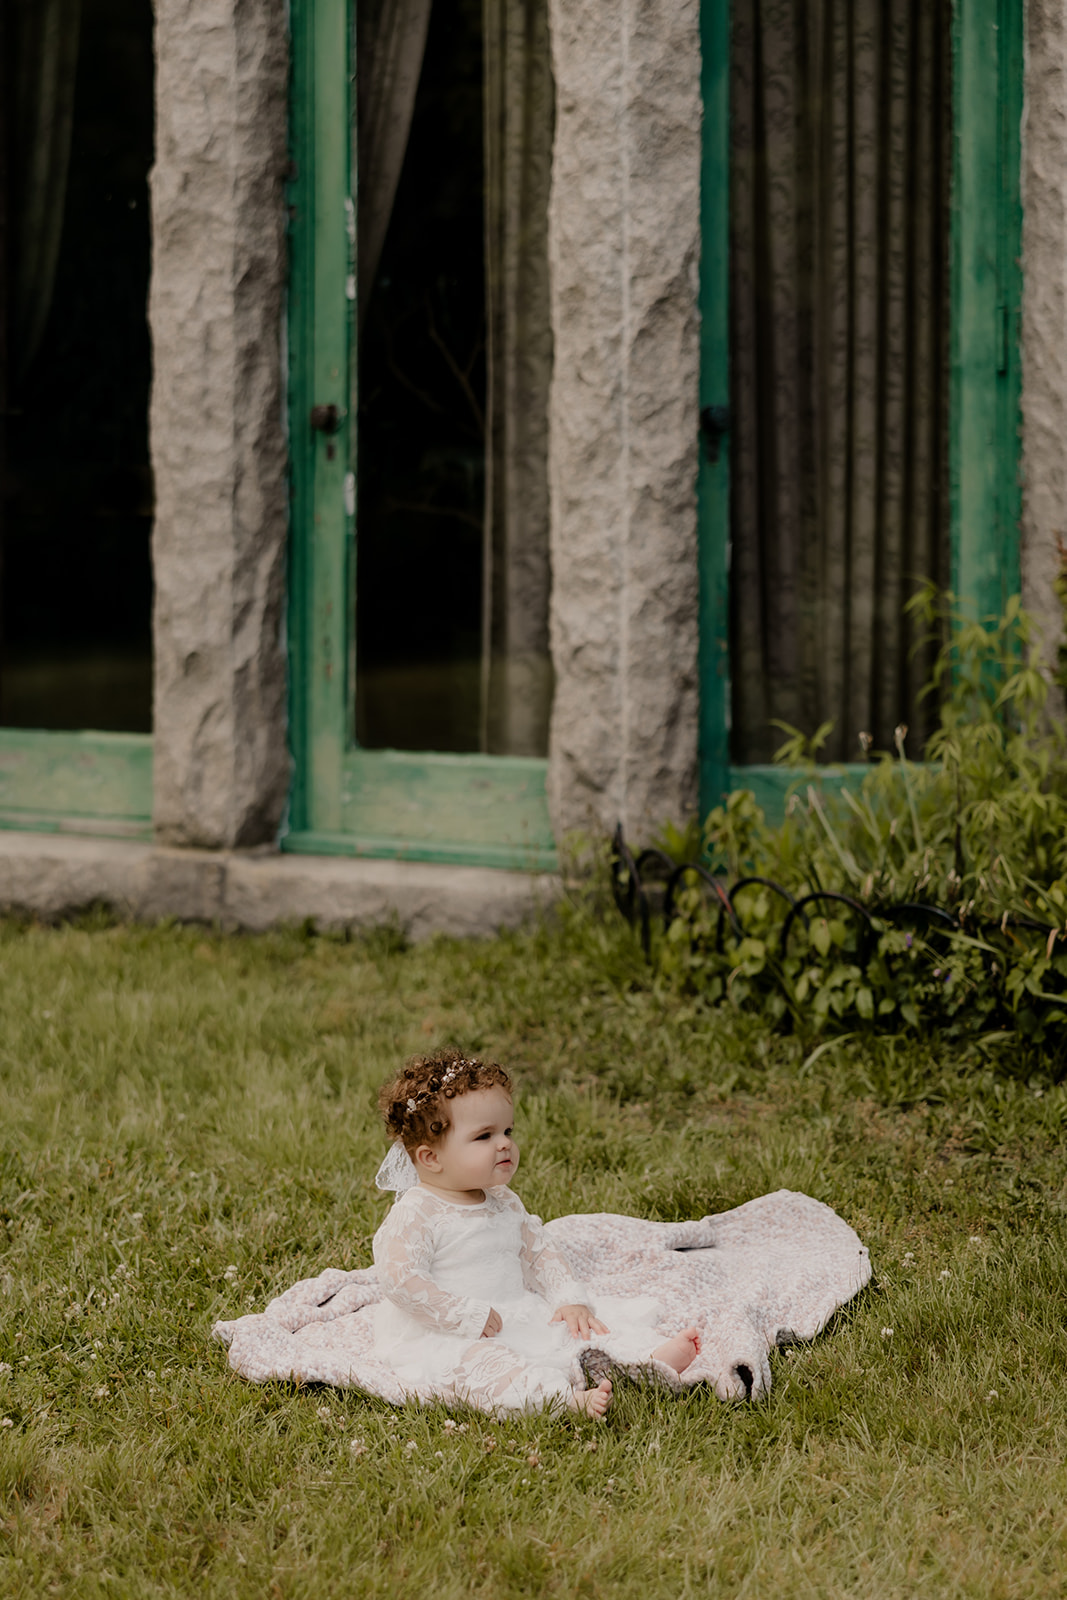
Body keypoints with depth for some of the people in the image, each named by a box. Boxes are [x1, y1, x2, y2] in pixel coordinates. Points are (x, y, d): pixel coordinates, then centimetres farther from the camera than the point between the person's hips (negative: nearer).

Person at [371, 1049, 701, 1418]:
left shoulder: (504, 1204, 12)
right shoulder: (415, 1215, -14)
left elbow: (538, 1254, 19)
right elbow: (401, 1280, -23)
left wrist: (569, 1300, 1)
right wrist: (468, 1317, -24)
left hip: (518, 1322, 9)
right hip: (444, 1341, -9)